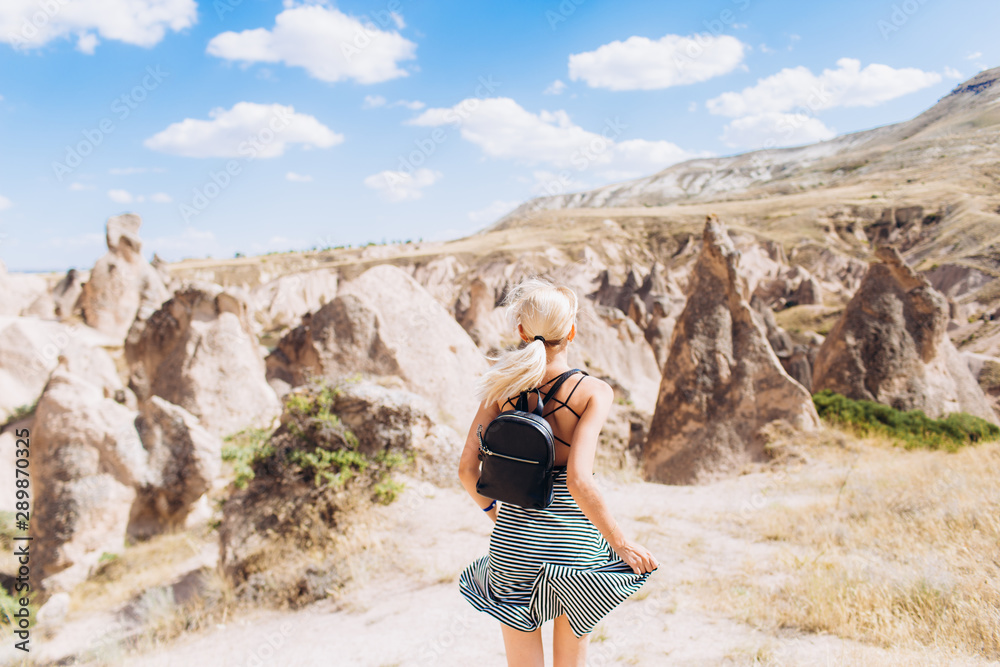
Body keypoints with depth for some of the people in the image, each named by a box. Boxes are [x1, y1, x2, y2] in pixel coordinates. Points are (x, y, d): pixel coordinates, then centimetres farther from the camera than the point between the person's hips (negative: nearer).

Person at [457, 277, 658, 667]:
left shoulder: (504, 387, -4)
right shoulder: (593, 392, -14)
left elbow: (467, 470, -3)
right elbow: (578, 480, -23)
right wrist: (621, 543, -11)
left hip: (513, 538, 2)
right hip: (573, 540, -2)